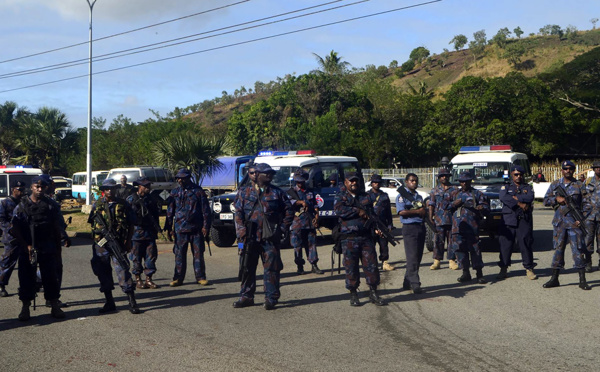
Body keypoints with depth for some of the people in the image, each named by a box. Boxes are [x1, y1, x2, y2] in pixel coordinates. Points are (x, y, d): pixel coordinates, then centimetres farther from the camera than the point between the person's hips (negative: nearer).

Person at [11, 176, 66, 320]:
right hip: (27, 248, -1)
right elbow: (15, 229, -2)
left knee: (51, 276, 3)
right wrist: (26, 245, -12)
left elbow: (57, 228, 10)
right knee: (26, 277, 4)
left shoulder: (51, 205, 6)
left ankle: (55, 307, 12)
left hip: (47, 249, 1)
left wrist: (57, 247, 7)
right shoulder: (21, 206, 1)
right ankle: (25, 308, 14)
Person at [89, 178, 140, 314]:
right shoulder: (97, 205, 8)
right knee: (103, 272, 6)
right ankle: (109, 302, 17)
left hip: (118, 243, -2)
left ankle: (132, 302, -4)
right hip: (100, 244, 2)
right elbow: (92, 222, 13)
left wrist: (128, 241, 1)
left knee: (122, 270, -9)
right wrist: (99, 229, -6)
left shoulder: (123, 205, 5)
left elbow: (131, 224, 8)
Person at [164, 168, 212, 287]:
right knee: (179, 255, 3)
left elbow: (206, 210, 2)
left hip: (196, 228, -2)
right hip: (180, 229, 2)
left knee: (198, 254, 2)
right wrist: (169, 228, 7)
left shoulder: (198, 191, 2)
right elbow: (170, 211, 13)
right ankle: (178, 278, 11)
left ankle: (200, 277, 10)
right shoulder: (175, 193, 10)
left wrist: (205, 226, -4)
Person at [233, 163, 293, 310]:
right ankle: (246, 296, 18)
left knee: (271, 268, -2)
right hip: (250, 238, 1)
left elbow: (289, 212, 9)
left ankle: (271, 298, 5)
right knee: (247, 267, 7)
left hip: (270, 238, -1)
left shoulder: (278, 193, 7)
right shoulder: (246, 193, 8)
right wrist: (242, 232, -5)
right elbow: (238, 213, 6)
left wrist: (281, 230, 1)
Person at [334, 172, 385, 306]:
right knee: (351, 267, 1)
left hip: (366, 236, 3)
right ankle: (353, 295, 12)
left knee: (371, 264, 1)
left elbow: (372, 213, 14)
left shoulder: (365, 196, 16)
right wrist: (358, 211, -11)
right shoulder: (340, 197, 4)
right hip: (349, 238, -3)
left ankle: (373, 293, 11)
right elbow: (339, 210, -15)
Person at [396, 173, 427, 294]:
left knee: (418, 256, 8)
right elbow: (401, 212, -16)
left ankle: (407, 282, 16)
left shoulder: (419, 197, 21)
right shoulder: (402, 196, -3)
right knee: (412, 257, -11)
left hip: (421, 227, 8)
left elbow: (425, 212, 21)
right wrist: (417, 211, -10)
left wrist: (424, 212, -3)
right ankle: (415, 284, -12)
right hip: (409, 228, -8)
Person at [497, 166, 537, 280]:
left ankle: (529, 268, 6)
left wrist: (515, 197, -9)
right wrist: (520, 203, -13)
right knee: (505, 243, -1)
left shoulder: (528, 188, 16)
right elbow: (503, 198, -9)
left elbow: (530, 198, -7)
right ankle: (503, 269, 6)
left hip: (524, 220, 0)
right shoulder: (505, 187, 14)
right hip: (508, 219, 0)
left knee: (526, 243, -2)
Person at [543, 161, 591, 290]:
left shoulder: (579, 185, 5)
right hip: (559, 221, 2)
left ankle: (582, 280, 0)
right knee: (558, 249, 7)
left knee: (578, 249, -5)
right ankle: (554, 278, 13)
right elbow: (546, 200, 10)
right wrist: (557, 199, -9)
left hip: (574, 221, -2)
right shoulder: (555, 185, 11)